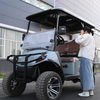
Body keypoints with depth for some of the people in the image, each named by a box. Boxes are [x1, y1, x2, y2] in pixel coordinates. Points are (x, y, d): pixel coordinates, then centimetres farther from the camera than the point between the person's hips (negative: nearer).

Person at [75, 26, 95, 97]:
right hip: (90, 57, 10)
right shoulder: (91, 38, 28)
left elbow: (78, 41, -13)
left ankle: (86, 91, -12)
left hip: (85, 56, -10)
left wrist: (81, 34, 0)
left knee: (85, 73, -12)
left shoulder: (87, 36, -3)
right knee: (90, 74, 8)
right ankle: (91, 90, 10)